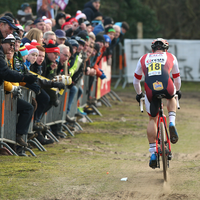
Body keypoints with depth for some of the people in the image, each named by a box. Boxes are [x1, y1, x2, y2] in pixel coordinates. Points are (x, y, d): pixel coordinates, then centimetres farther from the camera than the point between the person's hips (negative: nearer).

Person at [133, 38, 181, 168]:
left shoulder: (144, 59, 29)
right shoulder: (171, 57, 26)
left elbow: (136, 80, 37)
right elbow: (177, 78, 39)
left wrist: (139, 94, 55)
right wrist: (177, 91, 58)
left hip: (150, 91, 1)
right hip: (166, 87, -1)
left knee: (152, 119, 19)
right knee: (171, 98, 37)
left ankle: (153, 154, 14)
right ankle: (172, 124, 12)